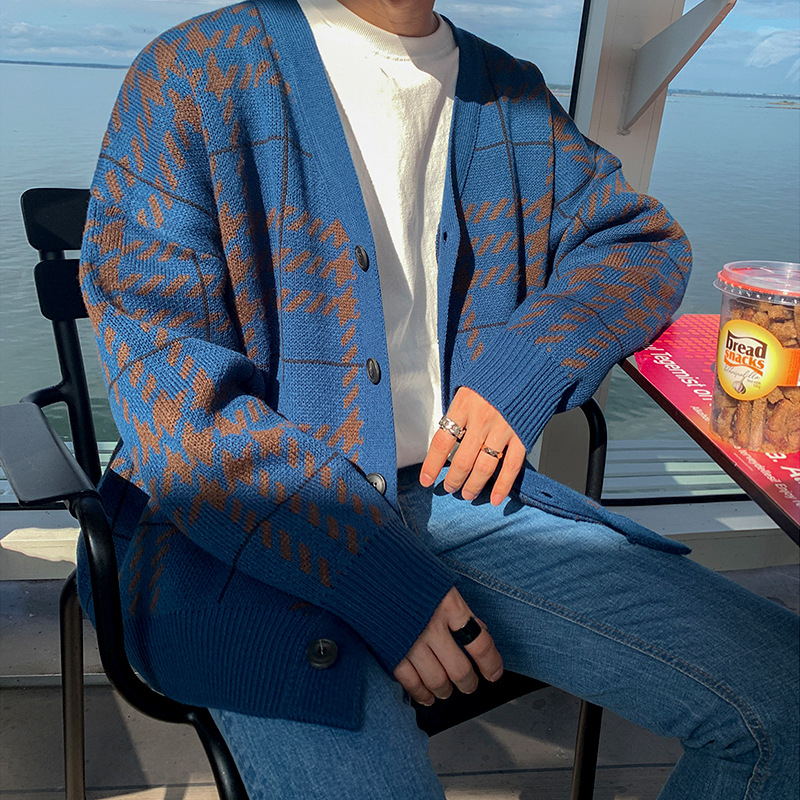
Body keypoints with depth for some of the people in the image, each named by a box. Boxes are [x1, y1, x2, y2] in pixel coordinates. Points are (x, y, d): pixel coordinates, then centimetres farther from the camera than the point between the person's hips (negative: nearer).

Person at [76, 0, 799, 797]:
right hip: (249, 522, -3)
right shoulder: (189, 78, -6)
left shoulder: (513, 97, 12)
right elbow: (172, 398, -13)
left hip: (455, 490, 5)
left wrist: (524, 371, -3)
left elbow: (642, 238, 19)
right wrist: (383, 583, -20)